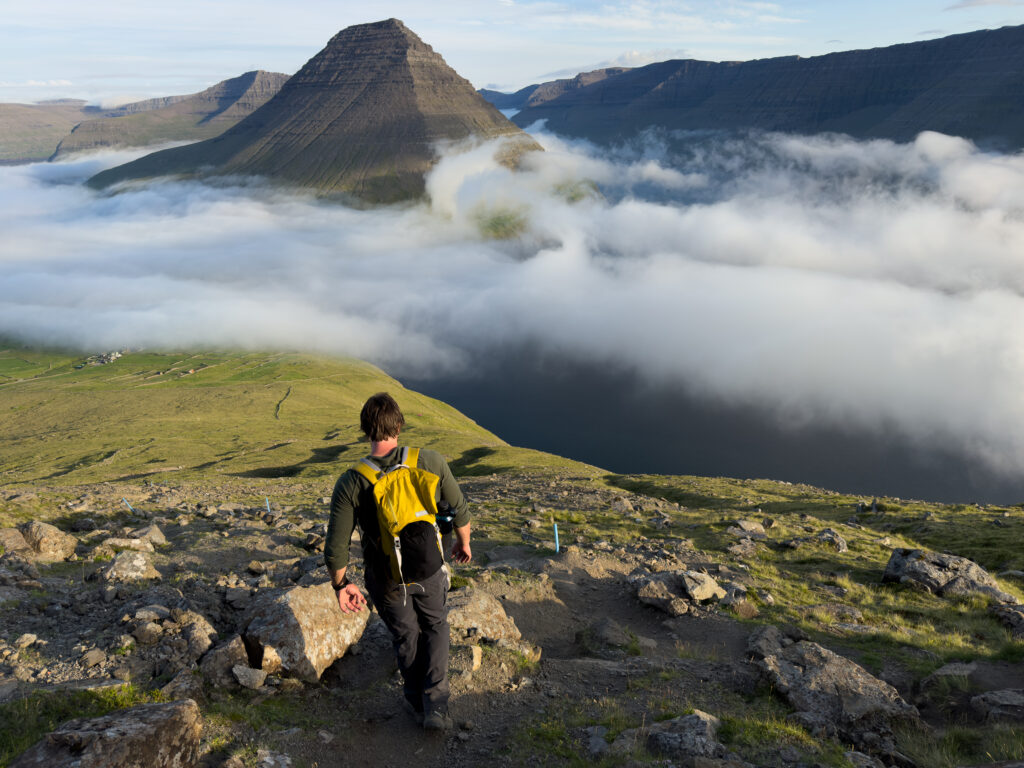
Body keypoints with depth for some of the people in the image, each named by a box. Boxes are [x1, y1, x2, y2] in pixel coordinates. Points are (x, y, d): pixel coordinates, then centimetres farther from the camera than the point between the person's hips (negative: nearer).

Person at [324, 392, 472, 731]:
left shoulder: (350, 483, -21)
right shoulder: (431, 462, -18)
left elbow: (335, 548, -16)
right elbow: (459, 510, -5)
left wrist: (341, 585, 2)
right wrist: (463, 542, 15)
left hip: (386, 582, 0)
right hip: (429, 572, 0)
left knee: (405, 636, 26)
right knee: (435, 626, 28)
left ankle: (417, 703, 46)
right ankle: (436, 705, 20)